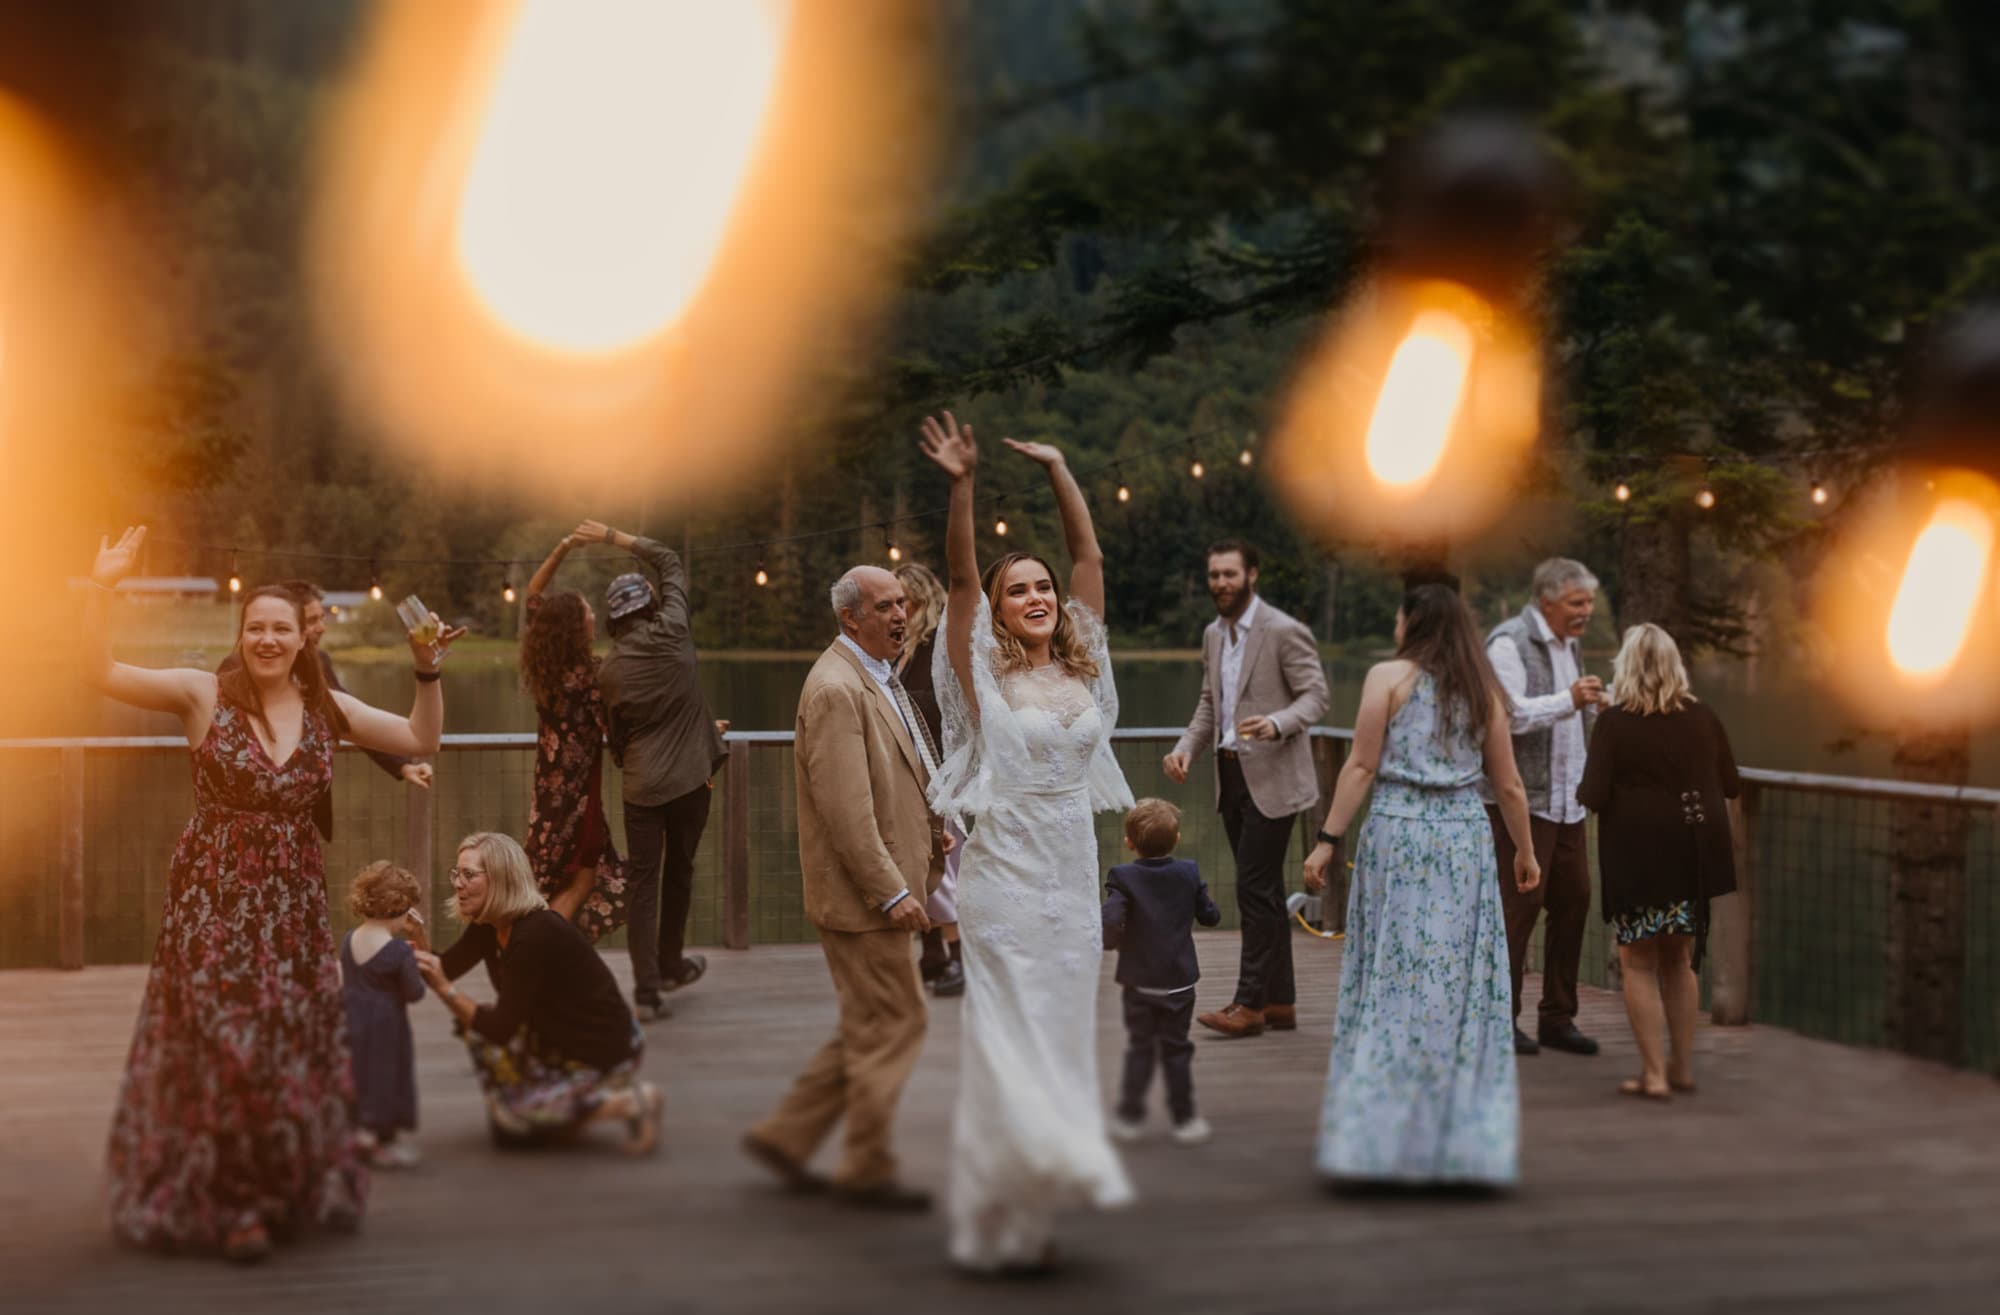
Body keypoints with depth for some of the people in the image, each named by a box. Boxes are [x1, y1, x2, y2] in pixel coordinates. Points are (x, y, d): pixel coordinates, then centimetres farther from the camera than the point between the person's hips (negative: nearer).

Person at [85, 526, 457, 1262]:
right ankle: (224, 1206, 12)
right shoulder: (203, 695, -6)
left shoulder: (326, 708, 4)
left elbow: (421, 742, 8)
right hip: (213, 903, -3)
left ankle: (297, 1193, 29)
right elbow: (101, 674, -14)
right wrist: (101, 589, -24)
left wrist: (428, 674, -5)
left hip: (294, 905, 3)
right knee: (221, 1055, -3)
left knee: (295, 1052, 10)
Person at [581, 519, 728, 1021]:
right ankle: (671, 966, 33)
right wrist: (614, 537, 15)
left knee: (644, 883, 3)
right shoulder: (671, 631, -7)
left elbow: (617, 741, 10)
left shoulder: (608, 673, -1)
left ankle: (647, 988, -4)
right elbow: (671, 561, 9)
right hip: (690, 777, 0)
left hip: (641, 786, 0)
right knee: (679, 872, 16)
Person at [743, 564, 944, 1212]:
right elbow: (846, 810, -23)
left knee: (868, 1029, 16)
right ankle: (867, 1171, 11)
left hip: (886, 886, 10)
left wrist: (937, 835, 12)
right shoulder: (836, 689, -18)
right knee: (893, 1024, -1)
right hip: (863, 893, -10)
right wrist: (892, 891, -22)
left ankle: (785, 1135, 23)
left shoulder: (878, 679, 15)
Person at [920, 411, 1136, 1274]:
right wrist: (961, 487, -23)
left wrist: (1058, 470, 7)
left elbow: (1090, 557, 9)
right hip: (1006, 878, -5)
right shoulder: (986, 674, -3)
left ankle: (1033, 1214, 17)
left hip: (1074, 878, 5)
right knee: (1009, 1047, -5)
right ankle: (996, 1222, 1)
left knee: (1061, 1047, 8)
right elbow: (960, 575, -14)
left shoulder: (1081, 665, 8)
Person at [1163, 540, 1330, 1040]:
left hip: (1271, 778, -8)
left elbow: (1315, 696, -12)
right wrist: (1186, 748, 2)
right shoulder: (1214, 634, 13)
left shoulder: (1283, 632, -11)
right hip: (1231, 774, 8)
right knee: (1263, 891, 12)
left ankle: (1251, 1003, -6)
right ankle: (1280, 1002, 17)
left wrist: (1276, 724, -30)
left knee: (1254, 889, -10)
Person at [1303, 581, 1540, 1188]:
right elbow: (1509, 785, 12)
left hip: (1397, 840, -3)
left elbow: (1361, 766, -6)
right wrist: (1525, 851, 23)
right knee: (1460, 987, 6)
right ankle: (1464, 1144, 7)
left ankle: (1374, 1140, 1)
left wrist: (1329, 839, -3)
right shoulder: (1484, 690, 10)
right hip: (1464, 840, 3)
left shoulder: (1388, 677, -1)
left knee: (1391, 985, 1)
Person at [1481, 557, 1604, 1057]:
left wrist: (1598, 703, 10)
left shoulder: (1565, 645, 18)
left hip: (1564, 801, 9)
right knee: (1520, 903, -8)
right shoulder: (1509, 643, -10)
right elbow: (1511, 715, -21)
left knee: (1573, 899, 6)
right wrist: (1570, 699, -30)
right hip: (1521, 799, -9)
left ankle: (1557, 1017, 15)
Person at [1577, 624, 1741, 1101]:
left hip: (1638, 856, -4)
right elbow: (1731, 785, 8)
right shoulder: (1703, 716, 1)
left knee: (1639, 963, 6)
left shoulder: (1615, 722, -12)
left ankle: (1654, 1073, 2)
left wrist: (1582, 791, 6)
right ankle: (1682, 1066, 21)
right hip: (1694, 855, 5)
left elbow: (1594, 796, -16)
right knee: (1679, 960, 18)